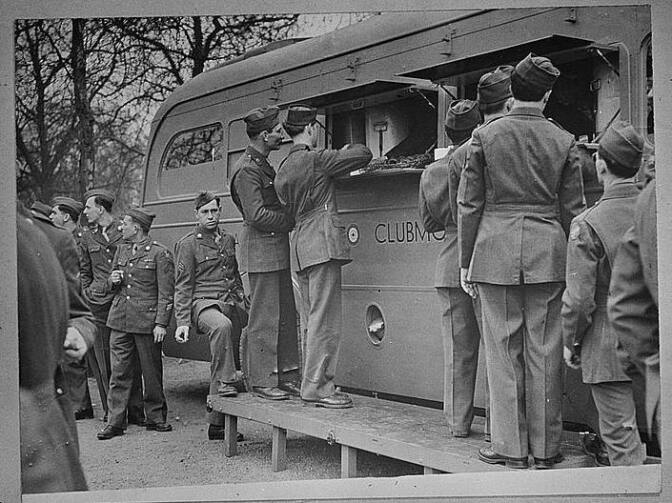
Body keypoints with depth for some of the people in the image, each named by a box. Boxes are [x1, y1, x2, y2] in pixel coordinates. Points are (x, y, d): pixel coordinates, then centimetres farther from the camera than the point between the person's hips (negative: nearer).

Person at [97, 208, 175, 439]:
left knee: (152, 372, 5)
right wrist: (113, 280, 0)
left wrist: (161, 323, -13)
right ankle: (115, 422, 6)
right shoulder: (122, 249, 14)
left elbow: (166, 292, -7)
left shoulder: (160, 253, -5)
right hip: (119, 319, 5)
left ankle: (155, 418, 18)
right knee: (119, 371, 3)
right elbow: (111, 285, 24)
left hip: (146, 321, -5)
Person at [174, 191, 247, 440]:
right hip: (204, 304, -5)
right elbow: (182, 286, -1)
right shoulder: (187, 244, 3)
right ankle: (226, 382, -31)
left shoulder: (229, 240, 18)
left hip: (232, 305, 5)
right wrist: (182, 322, -9)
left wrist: (244, 304, 18)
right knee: (222, 325, -40)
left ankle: (217, 423, 9)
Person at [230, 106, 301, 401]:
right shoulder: (247, 170, -13)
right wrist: (292, 221, -14)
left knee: (286, 316, 11)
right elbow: (257, 215, -19)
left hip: (277, 251, 10)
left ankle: (287, 376, 18)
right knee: (264, 318, -5)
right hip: (261, 251, -10)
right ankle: (262, 381, 2)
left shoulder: (264, 166, 19)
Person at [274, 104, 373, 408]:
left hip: (300, 246, 9)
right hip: (323, 241, -9)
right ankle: (316, 386, -7)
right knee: (325, 319, -7)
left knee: (315, 320, 12)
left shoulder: (282, 171, 19)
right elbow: (363, 155, -5)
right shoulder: (315, 159, -6)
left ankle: (314, 384, 13)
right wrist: (347, 150, 17)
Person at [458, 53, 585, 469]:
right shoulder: (563, 141, 3)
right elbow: (573, 209, 4)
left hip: (496, 250, -1)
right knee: (544, 350, 7)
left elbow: (469, 204, 1)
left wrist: (466, 261, 7)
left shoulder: (485, 137, 0)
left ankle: (511, 447, 11)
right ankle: (546, 447, 15)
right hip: (547, 252, 1)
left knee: (504, 350, 5)